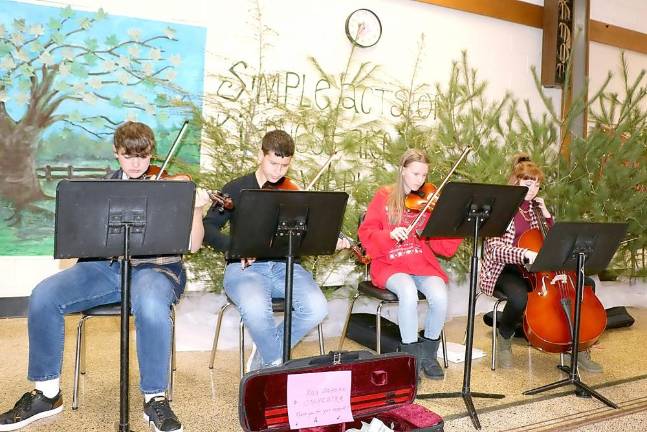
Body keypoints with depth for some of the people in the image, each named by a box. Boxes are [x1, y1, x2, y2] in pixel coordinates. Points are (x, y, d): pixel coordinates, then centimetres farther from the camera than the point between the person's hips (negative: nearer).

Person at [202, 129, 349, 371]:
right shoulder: (236, 190, 6)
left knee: (317, 308, -24)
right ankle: (276, 364, -5)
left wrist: (332, 242, -11)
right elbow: (207, 229, 0)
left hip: (285, 267, 3)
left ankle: (264, 356, 0)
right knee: (256, 308, -35)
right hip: (245, 267, -2)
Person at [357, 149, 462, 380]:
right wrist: (389, 234, -18)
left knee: (440, 296, -27)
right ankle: (410, 355, -13)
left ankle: (428, 353, 0)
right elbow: (366, 233, -1)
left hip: (423, 264, 2)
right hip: (391, 265, -2)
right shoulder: (384, 196, 5)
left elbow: (444, 246, 1)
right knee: (408, 292, -34)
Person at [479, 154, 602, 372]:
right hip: (505, 270, -6)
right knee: (519, 298, -38)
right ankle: (504, 337, -4)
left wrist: (546, 214, 0)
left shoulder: (536, 207, 10)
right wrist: (526, 255, -37)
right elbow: (495, 249, -20)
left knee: (585, 284, -8)